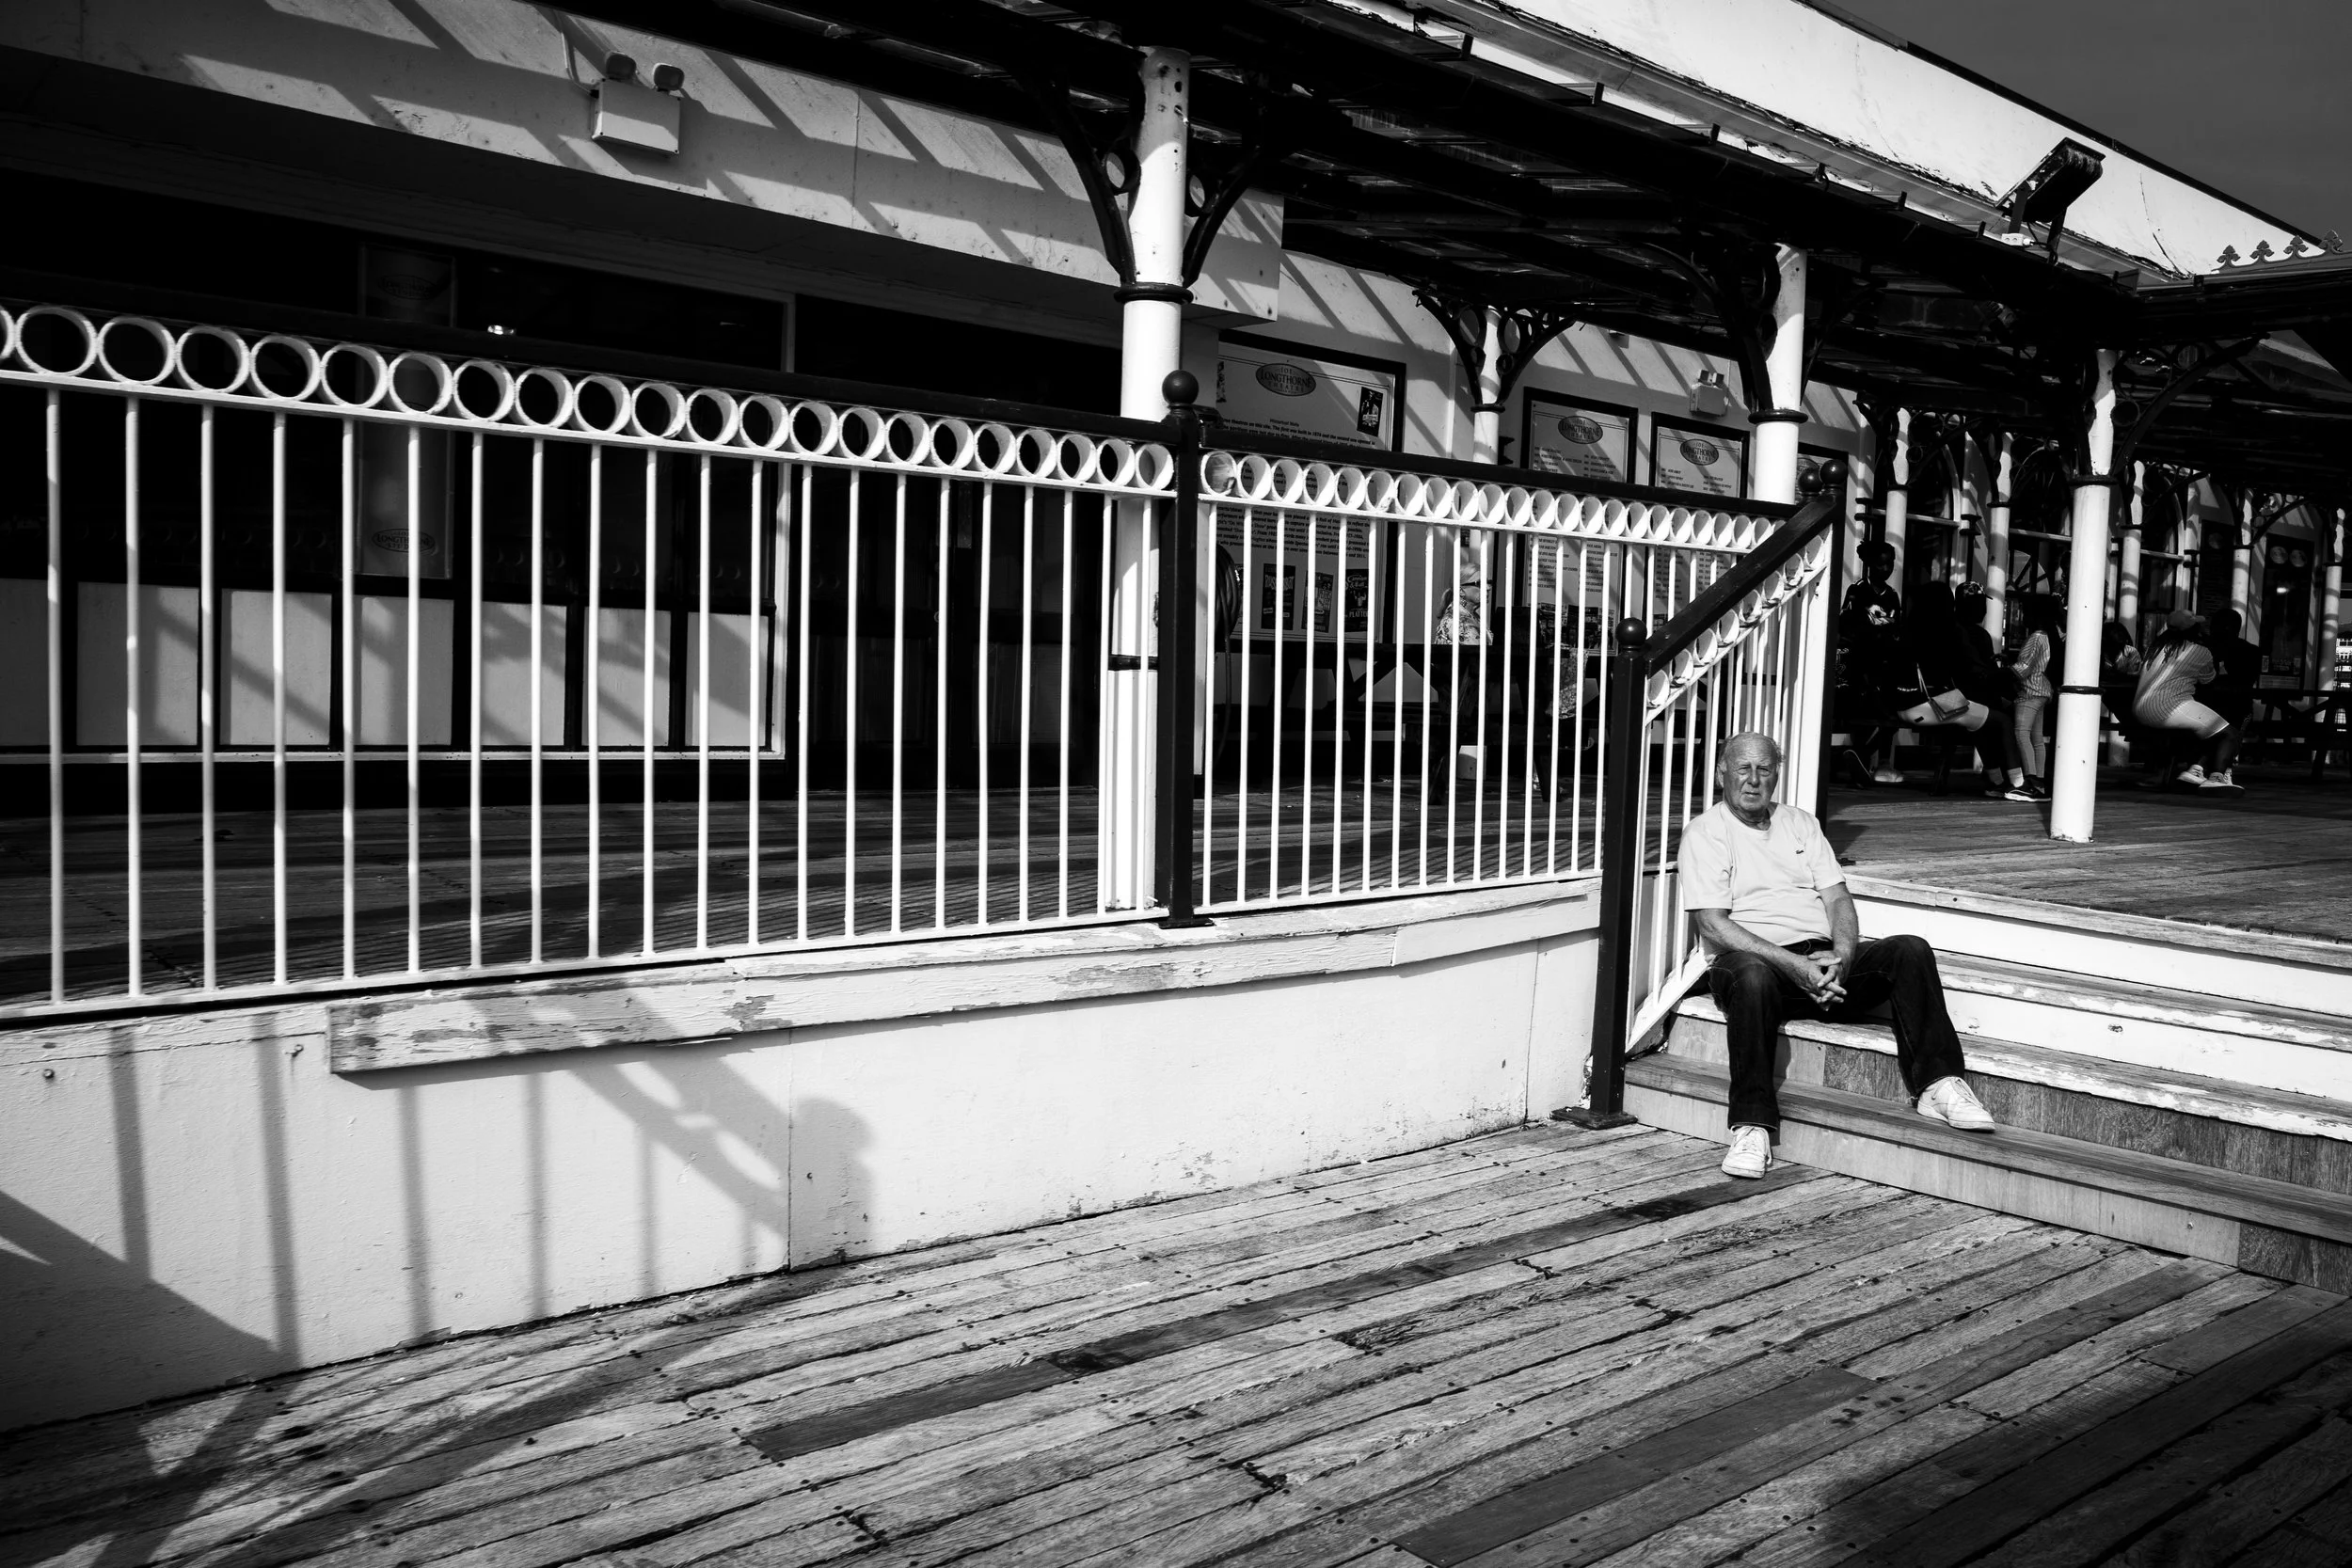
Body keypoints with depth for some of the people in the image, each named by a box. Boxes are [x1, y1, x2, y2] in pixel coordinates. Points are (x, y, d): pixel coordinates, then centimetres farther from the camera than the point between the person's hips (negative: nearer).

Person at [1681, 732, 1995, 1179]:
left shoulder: (1800, 823, 22)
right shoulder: (1705, 831, 4)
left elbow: (1837, 899, 13)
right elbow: (1713, 926, -8)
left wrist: (1841, 955, -10)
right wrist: (1794, 965, -18)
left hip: (1827, 960, 5)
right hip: (1757, 956, -5)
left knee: (1910, 951, -18)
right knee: (1751, 976, -39)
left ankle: (1937, 1084, -22)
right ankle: (1752, 1127, -38)